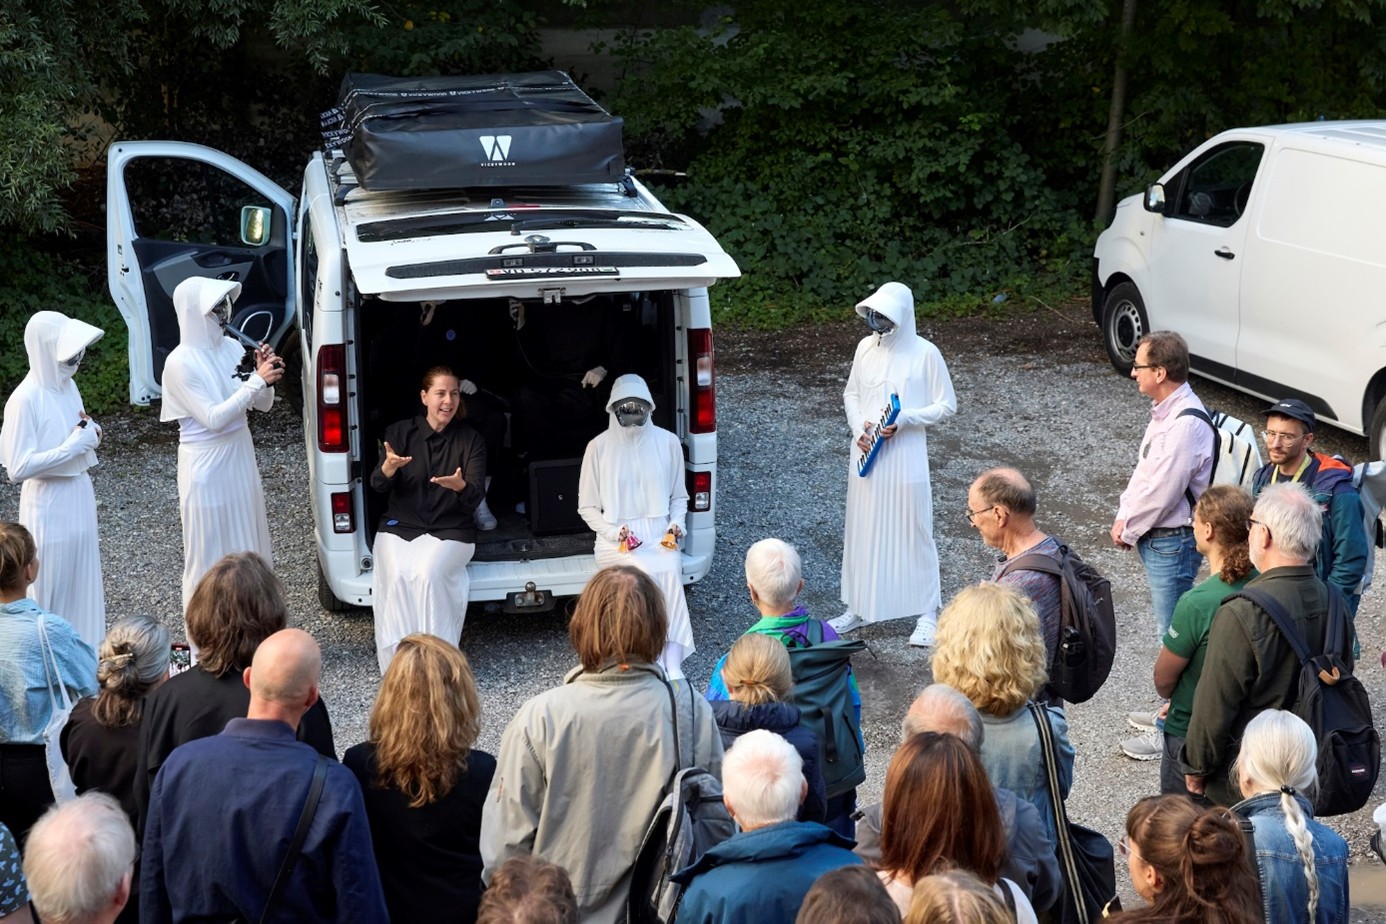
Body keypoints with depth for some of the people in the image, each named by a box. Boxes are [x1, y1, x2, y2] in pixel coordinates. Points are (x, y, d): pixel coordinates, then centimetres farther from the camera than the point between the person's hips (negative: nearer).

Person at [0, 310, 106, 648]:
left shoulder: (67, 384, 3)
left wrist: (91, 433, -5)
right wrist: (74, 444, -22)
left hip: (79, 495, 8)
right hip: (49, 505, -8)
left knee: (82, 583, 17)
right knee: (51, 593, 4)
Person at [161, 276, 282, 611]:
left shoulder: (232, 348, 1)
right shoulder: (180, 362, -17)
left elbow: (264, 405, 6)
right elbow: (213, 418, -22)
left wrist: (266, 378, -14)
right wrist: (256, 381, -23)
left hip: (240, 458, 7)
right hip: (207, 466, -7)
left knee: (247, 544, 16)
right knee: (210, 553, 4)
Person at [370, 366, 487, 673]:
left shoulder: (471, 440, 2)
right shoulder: (399, 432, 4)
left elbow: (476, 496, -9)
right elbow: (378, 484, -5)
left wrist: (460, 486, -34)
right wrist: (388, 468, -30)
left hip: (450, 530, -1)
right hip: (400, 525, 1)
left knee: (429, 573, -30)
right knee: (398, 575, -28)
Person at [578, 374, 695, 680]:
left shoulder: (667, 442, 6)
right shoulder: (599, 447, 1)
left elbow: (679, 496, 18)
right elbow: (587, 507, 6)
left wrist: (676, 523, -2)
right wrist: (614, 532, -10)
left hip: (660, 536, 1)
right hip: (616, 540, -1)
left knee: (669, 569, -31)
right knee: (647, 570, -32)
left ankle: (672, 665, -32)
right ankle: (668, 664, -27)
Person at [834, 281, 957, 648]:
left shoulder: (925, 353, -10)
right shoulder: (866, 347, 3)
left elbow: (947, 405, -5)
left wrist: (904, 419, -17)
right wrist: (859, 428, -5)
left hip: (906, 458, -5)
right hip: (866, 455, 5)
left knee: (913, 532, 2)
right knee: (862, 531, 12)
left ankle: (926, 613, 12)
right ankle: (858, 607, 26)